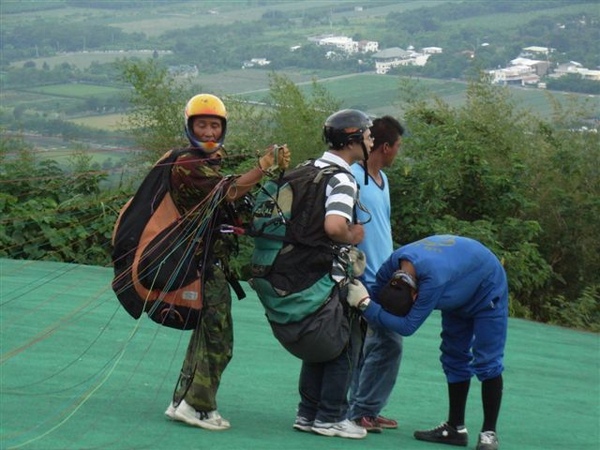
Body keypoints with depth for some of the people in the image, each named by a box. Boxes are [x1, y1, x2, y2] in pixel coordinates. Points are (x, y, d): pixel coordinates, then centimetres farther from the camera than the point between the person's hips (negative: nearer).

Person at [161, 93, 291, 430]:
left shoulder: (221, 160, 18)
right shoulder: (188, 165, -12)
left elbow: (250, 198, 9)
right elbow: (229, 193, -26)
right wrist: (264, 168, -29)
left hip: (216, 259, 10)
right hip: (203, 260, -10)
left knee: (208, 333, 14)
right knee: (218, 338, -8)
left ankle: (184, 402, 19)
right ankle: (200, 406, -4)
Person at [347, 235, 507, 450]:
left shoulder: (433, 280, -47)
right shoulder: (393, 263, -25)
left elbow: (407, 326, -43)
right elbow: (376, 294, -10)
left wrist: (364, 304, -44)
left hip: (488, 289, -8)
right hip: (460, 291, 8)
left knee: (487, 361, -12)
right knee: (454, 357, 9)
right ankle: (455, 428, 16)